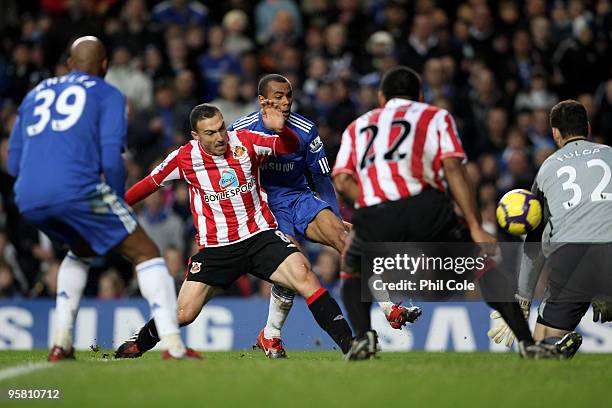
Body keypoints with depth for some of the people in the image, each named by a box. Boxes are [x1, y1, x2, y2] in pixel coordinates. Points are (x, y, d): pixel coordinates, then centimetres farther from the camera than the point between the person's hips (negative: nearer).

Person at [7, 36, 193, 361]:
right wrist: (118, 203, 12)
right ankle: (172, 345, -10)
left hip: (28, 200, 6)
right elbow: (111, 159, -3)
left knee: (81, 250, 33)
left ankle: (61, 343, 21)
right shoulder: (107, 95, 12)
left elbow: (13, 165, 25)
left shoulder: (35, 94, 27)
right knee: (146, 253, 5)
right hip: (77, 190, -6)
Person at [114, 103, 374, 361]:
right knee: (182, 314, -3)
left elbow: (289, 147, -9)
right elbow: (151, 183, 13)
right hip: (214, 247, 0)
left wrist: (280, 130, -30)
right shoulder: (185, 157, -3)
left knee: (304, 276, -24)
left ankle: (348, 344, -26)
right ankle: (137, 345, 27)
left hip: (260, 235, 0)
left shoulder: (244, 141, -5)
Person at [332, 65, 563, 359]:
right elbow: (453, 169, 4)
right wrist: (476, 228, 0)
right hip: (424, 208, -2)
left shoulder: (358, 126, 28)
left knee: (354, 275, 29)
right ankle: (526, 342, 1)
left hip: (373, 221, 2)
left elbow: (342, 182, 11)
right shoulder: (435, 117, 22)